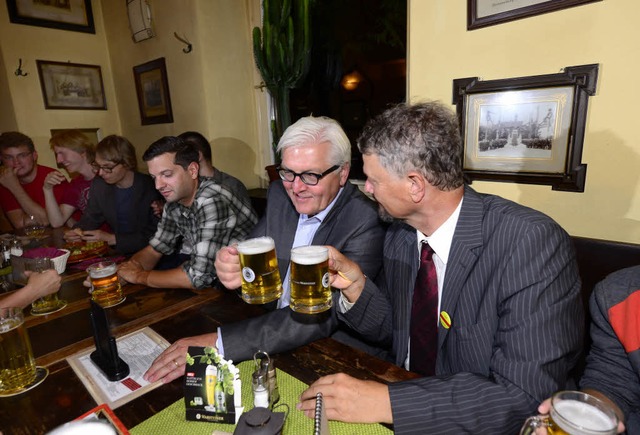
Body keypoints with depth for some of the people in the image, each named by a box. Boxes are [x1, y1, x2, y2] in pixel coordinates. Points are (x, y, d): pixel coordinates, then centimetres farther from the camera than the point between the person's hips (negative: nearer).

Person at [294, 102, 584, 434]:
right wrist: (357, 286, -12)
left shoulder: (532, 242, -22)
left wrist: (386, 403, -27)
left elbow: (525, 393, -24)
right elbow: (395, 328, 6)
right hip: (403, 406, 5)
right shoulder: (399, 235, -4)